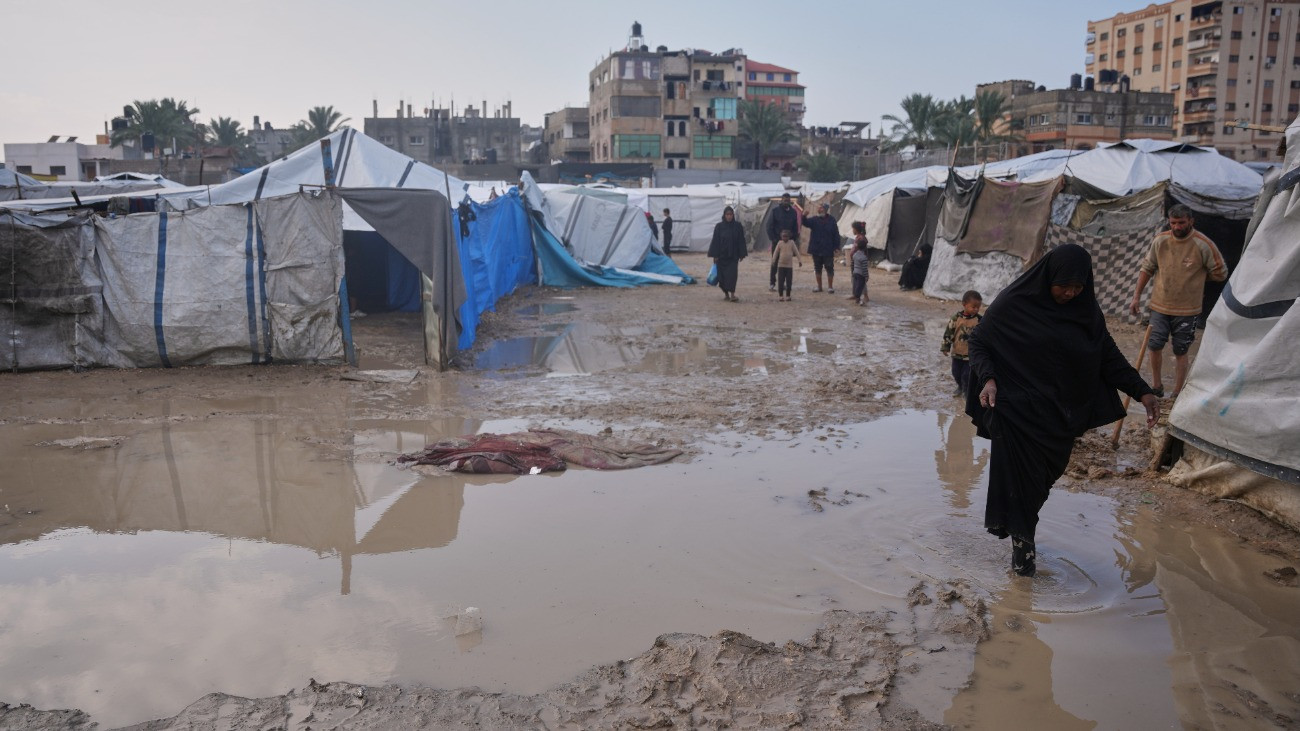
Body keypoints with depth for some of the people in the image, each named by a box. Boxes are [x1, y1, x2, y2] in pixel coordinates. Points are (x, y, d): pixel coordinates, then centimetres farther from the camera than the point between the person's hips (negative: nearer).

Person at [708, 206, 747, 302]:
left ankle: (732, 294, -16)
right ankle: (726, 293, 21)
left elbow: (741, 241, 2)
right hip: (722, 255, 1)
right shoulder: (719, 226, -1)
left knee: (732, 274, -10)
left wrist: (741, 254, -2)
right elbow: (715, 241, -2)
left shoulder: (738, 226, 0)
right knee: (723, 274, 5)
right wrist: (715, 255, -6)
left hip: (733, 255, -1)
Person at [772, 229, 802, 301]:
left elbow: (796, 252, 3)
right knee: (780, 281, -1)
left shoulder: (792, 243, 0)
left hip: (789, 265, 0)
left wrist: (800, 260, 0)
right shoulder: (780, 243, 0)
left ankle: (787, 296, 12)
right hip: (781, 265, 0)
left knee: (789, 282, 3)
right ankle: (780, 296, 6)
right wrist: (773, 261, -9)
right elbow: (776, 252, 1)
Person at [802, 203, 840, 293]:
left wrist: (836, 246, -5)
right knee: (817, 268, 10)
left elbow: (836, 234, 0)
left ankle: (830, 287, 11)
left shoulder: (831, 220, -1)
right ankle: (819, 286, 20)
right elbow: (806, 223, -16)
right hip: (816, 249, 2)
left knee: (829, 268, 2)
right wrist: (804, 217, -38)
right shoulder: (814, 219, 3)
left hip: (828, 250, -2)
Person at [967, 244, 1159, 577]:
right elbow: (978, 341, -6)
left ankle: (1021, 530, 34)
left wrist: (1142, 391, -4)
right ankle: (1021, 540, 11)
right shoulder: (1014, 303, -12)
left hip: (1059, 414, 5)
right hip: (1018, 411, -4)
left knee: (1045, 475, 11)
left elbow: (1109, 357, 6)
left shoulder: (1086, 311, 1)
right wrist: (988, 379, -22)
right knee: (1020, 474, -6)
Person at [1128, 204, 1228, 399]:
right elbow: (1147, 268, 7)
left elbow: (1220, 273, 0)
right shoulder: (1160, 240, -3)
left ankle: (1177, 394, 18)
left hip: (1187, 309, -2)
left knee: (1180, 352, 7)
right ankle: (1157, 385, 21)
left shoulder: (1203, 245, -12)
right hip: (1160, 305, 2)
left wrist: (1196, 277, 7)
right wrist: (1137, 296, 5)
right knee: (1154, 345, -1)